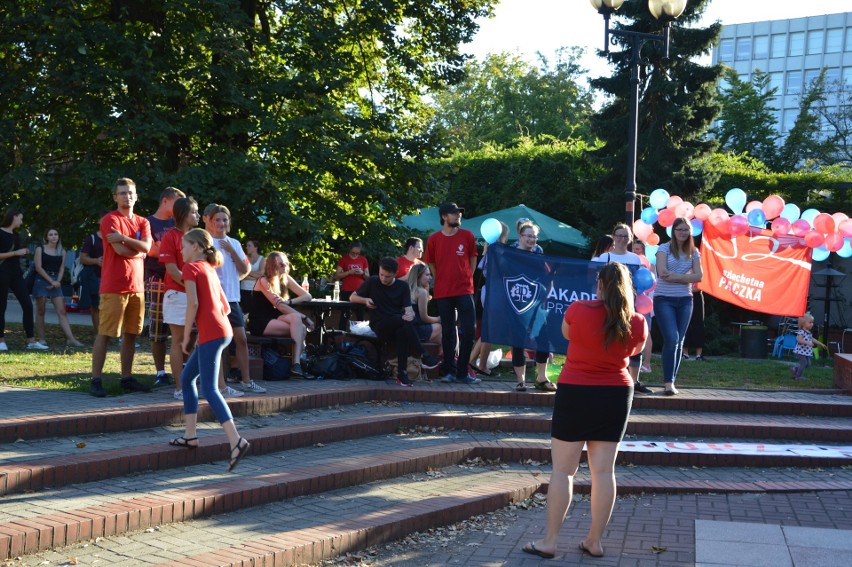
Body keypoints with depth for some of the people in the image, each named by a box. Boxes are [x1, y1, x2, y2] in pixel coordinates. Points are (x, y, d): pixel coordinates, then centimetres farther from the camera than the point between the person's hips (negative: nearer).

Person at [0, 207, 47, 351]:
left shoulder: (16, 235, 16)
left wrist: (23, 253, 11)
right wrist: (16, 253, -17)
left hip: (16, 273, 8)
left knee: (27, 305, 0)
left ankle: (31, 341, 1)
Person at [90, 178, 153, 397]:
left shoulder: (143, 222, 14)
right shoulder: (110, 219, -4)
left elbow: (147, 247, -4)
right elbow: (120, 250, -15)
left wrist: (123, 238, -14)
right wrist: (139, 250, 1)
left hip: (137, 286, 6)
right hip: (114, 286, -6)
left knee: (131, 333, 9)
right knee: (104, 333, -4)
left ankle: (127, 377, 17)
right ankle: (96, 380, -1)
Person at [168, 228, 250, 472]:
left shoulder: (190, 268, -3)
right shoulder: (210, 270, 22)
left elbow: (193, 303, -15)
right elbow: (225, 306, 19)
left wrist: (186, 336, -8)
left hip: (211, 333, -9)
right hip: (222, 330, 9)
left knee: (209, 388, -12)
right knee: (187, 378, 19)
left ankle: (236, 441, -23)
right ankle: (190, 435, 20)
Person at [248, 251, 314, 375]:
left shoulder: (286, 279, 8)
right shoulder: (263, 281, -11)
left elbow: (307, 296, 3)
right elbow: (280, 306, -19)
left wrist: (289, 302, -16)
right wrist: (304, 317, -21)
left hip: (274, 319, 6)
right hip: (259, 323, -6)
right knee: (300, 327, -27)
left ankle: (297, 363, -34)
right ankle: (296, 363, -31)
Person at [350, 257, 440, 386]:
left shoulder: (402, 286, 9)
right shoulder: (372, 282, 5)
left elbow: (408, 309, -1)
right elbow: (352, 297, 12)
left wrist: (410, 314, -26)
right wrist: (366, 300, -9)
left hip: (398, 326, 2)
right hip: (379, 326, -2)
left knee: (402, 331, -38)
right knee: (402, 320, -34)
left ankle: (401, 374, -37)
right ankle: (424, 355, -35)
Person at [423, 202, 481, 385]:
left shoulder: (467, 236, 2)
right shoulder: (434, 239, 1)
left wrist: (467, 277, 7)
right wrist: (441, 281, 7)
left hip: (464, 290, 0)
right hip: (443, 293, 0)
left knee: (469, 330, -6)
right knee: (448, 332, 6)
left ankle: (462, 372, 1)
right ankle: (449, 371, 13)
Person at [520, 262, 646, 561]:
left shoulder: (579, 310, -12)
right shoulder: (638, 323, -5)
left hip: (575, 393, -3)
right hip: (616, 396, 3)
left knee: (563, 469, 3)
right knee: (603, 471, 8)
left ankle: (549, 541, 6)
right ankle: (594, 541, 14)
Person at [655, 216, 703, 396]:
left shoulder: (693, 252, 9)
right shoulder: (664, 248, -2)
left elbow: (698, 276, -3)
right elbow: (662, 273, -15)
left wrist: (675, 276, -13)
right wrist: (686, 276, -9)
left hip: (685, 300, 4)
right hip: (664, 299, -4)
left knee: (679, 342, 5)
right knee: (671, 339, -15)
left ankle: (672, 381, 12)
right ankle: (668, 382, -9)